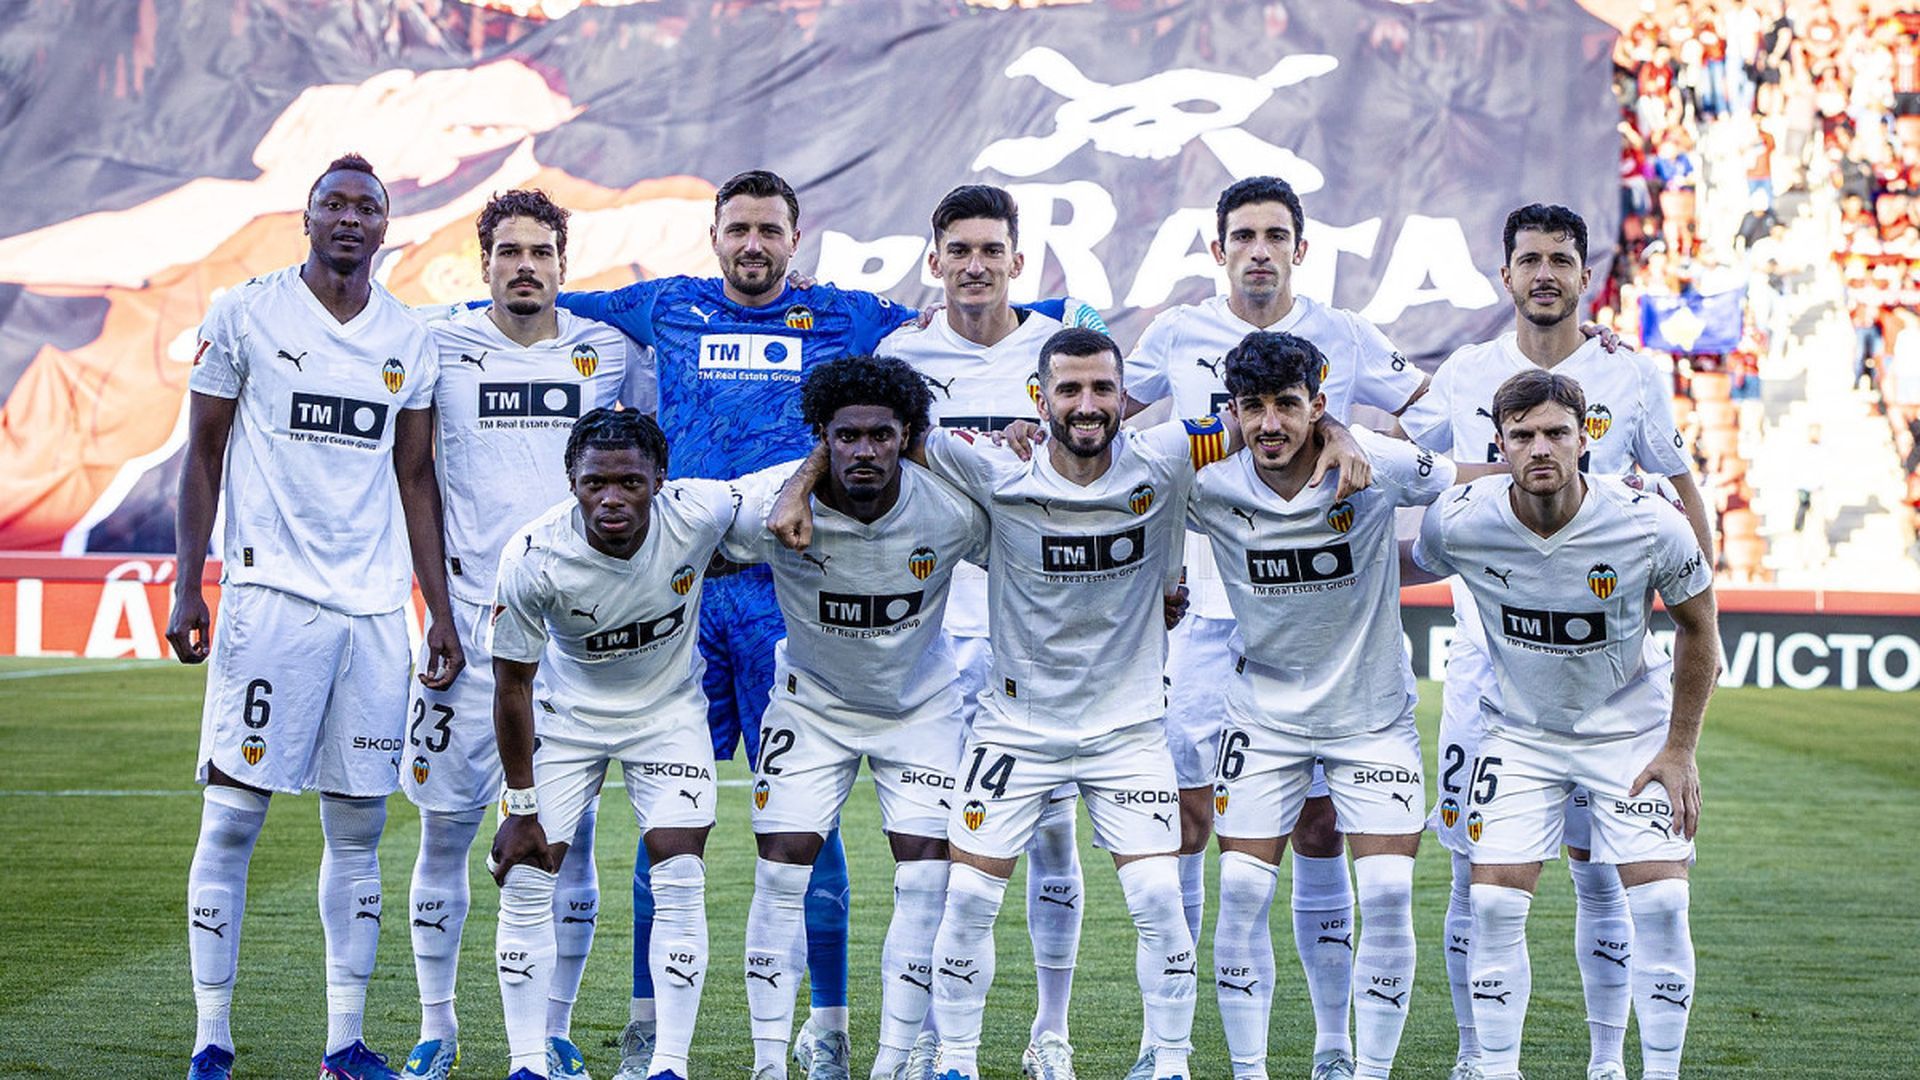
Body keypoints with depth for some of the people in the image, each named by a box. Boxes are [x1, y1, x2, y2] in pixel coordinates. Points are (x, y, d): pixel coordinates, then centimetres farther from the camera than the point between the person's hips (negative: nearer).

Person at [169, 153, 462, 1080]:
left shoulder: (408, 340, 11)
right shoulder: (245, 315, 0)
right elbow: (203, 456, 3)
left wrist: (441, 611, 11)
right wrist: (187, 586, -4)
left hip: (375, 604, 4)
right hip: (270, 592, -4)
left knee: (358, 825, 6)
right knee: (233, 817, -4)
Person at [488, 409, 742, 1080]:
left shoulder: (698, 515, -28)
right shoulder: (534, 558, -29)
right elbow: (513, 683, -15)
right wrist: (521, 806, -12)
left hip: (668, 710, 0)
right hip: (565, 713, 0)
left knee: (679, 882, -10)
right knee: (525, 880, -5)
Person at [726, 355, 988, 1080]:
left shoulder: (952, 510, -24)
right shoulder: (771, 504, -26)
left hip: (919, 703, 0)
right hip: (813, 701, 0)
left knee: (927, 877, -9)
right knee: (782, 870, -8)